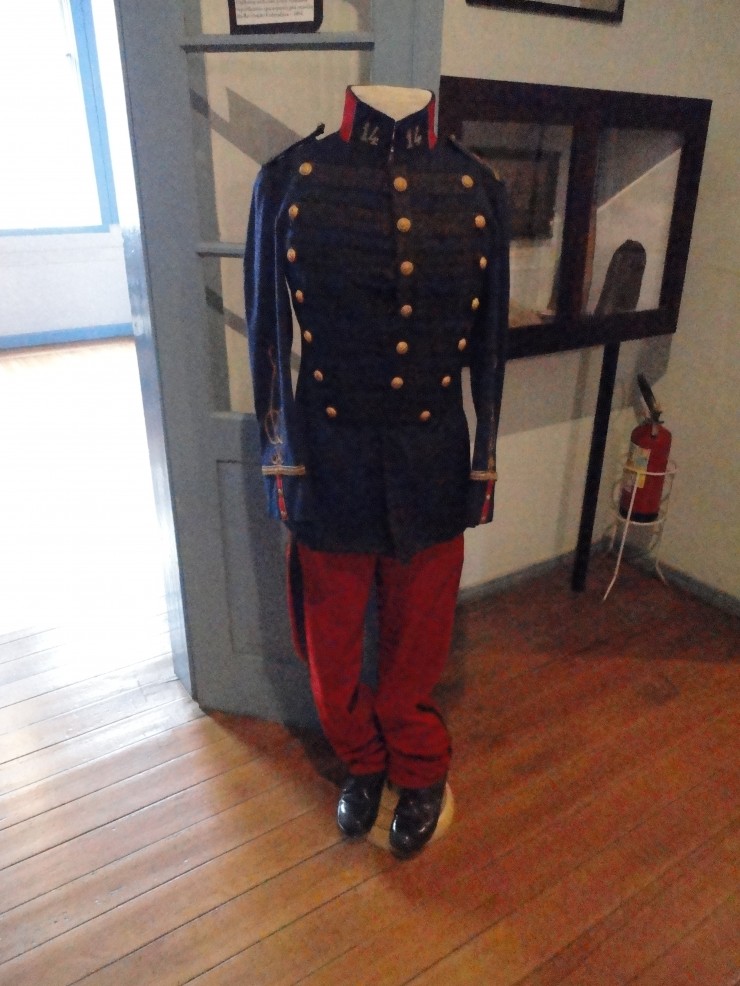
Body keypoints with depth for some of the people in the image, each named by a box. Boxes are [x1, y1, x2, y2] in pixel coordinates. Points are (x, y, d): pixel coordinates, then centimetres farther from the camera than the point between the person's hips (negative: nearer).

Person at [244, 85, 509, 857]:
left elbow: (489, 340, 4)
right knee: (329, 650, 17)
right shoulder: (288, 179, -6)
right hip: (329, 467, 0)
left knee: (416, 648, 18)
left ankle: (419, 772, 49)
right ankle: (363, 761, 50)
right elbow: (267, 331, -1)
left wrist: (485, 461, 8)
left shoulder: (477, 189, -2)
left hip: (433, 468, 1)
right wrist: (278, 457, 1)